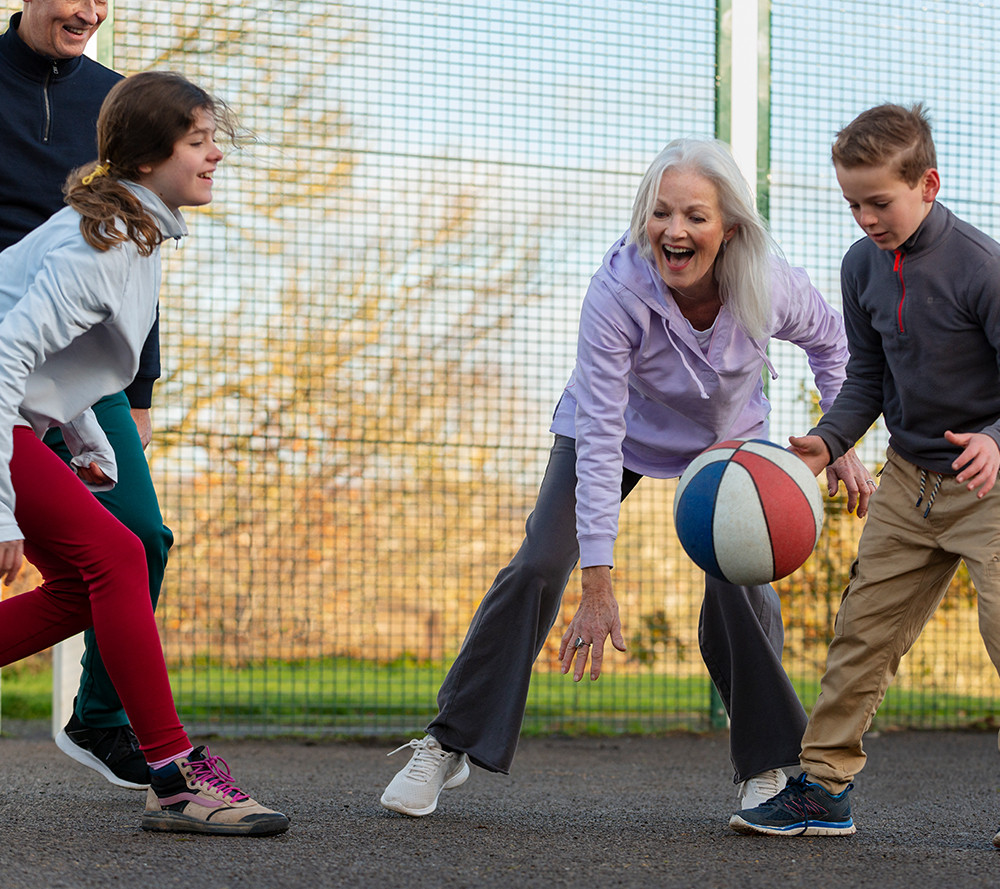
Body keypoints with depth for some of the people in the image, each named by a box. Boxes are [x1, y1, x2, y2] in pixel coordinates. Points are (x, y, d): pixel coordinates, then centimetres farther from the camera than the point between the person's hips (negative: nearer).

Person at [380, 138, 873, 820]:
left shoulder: (772, 285, -30)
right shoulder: (618, 289, -37)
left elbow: (830, 341, -3)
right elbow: (599, 439, -37)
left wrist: (842, 443, -7)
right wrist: (599, 583, -40)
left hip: (727, 438, 1)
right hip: (622, 427, -1)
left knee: (738, 586, -18)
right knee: (538, 568, -13)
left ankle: (769, 765, 1)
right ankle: (449, 744, -1)